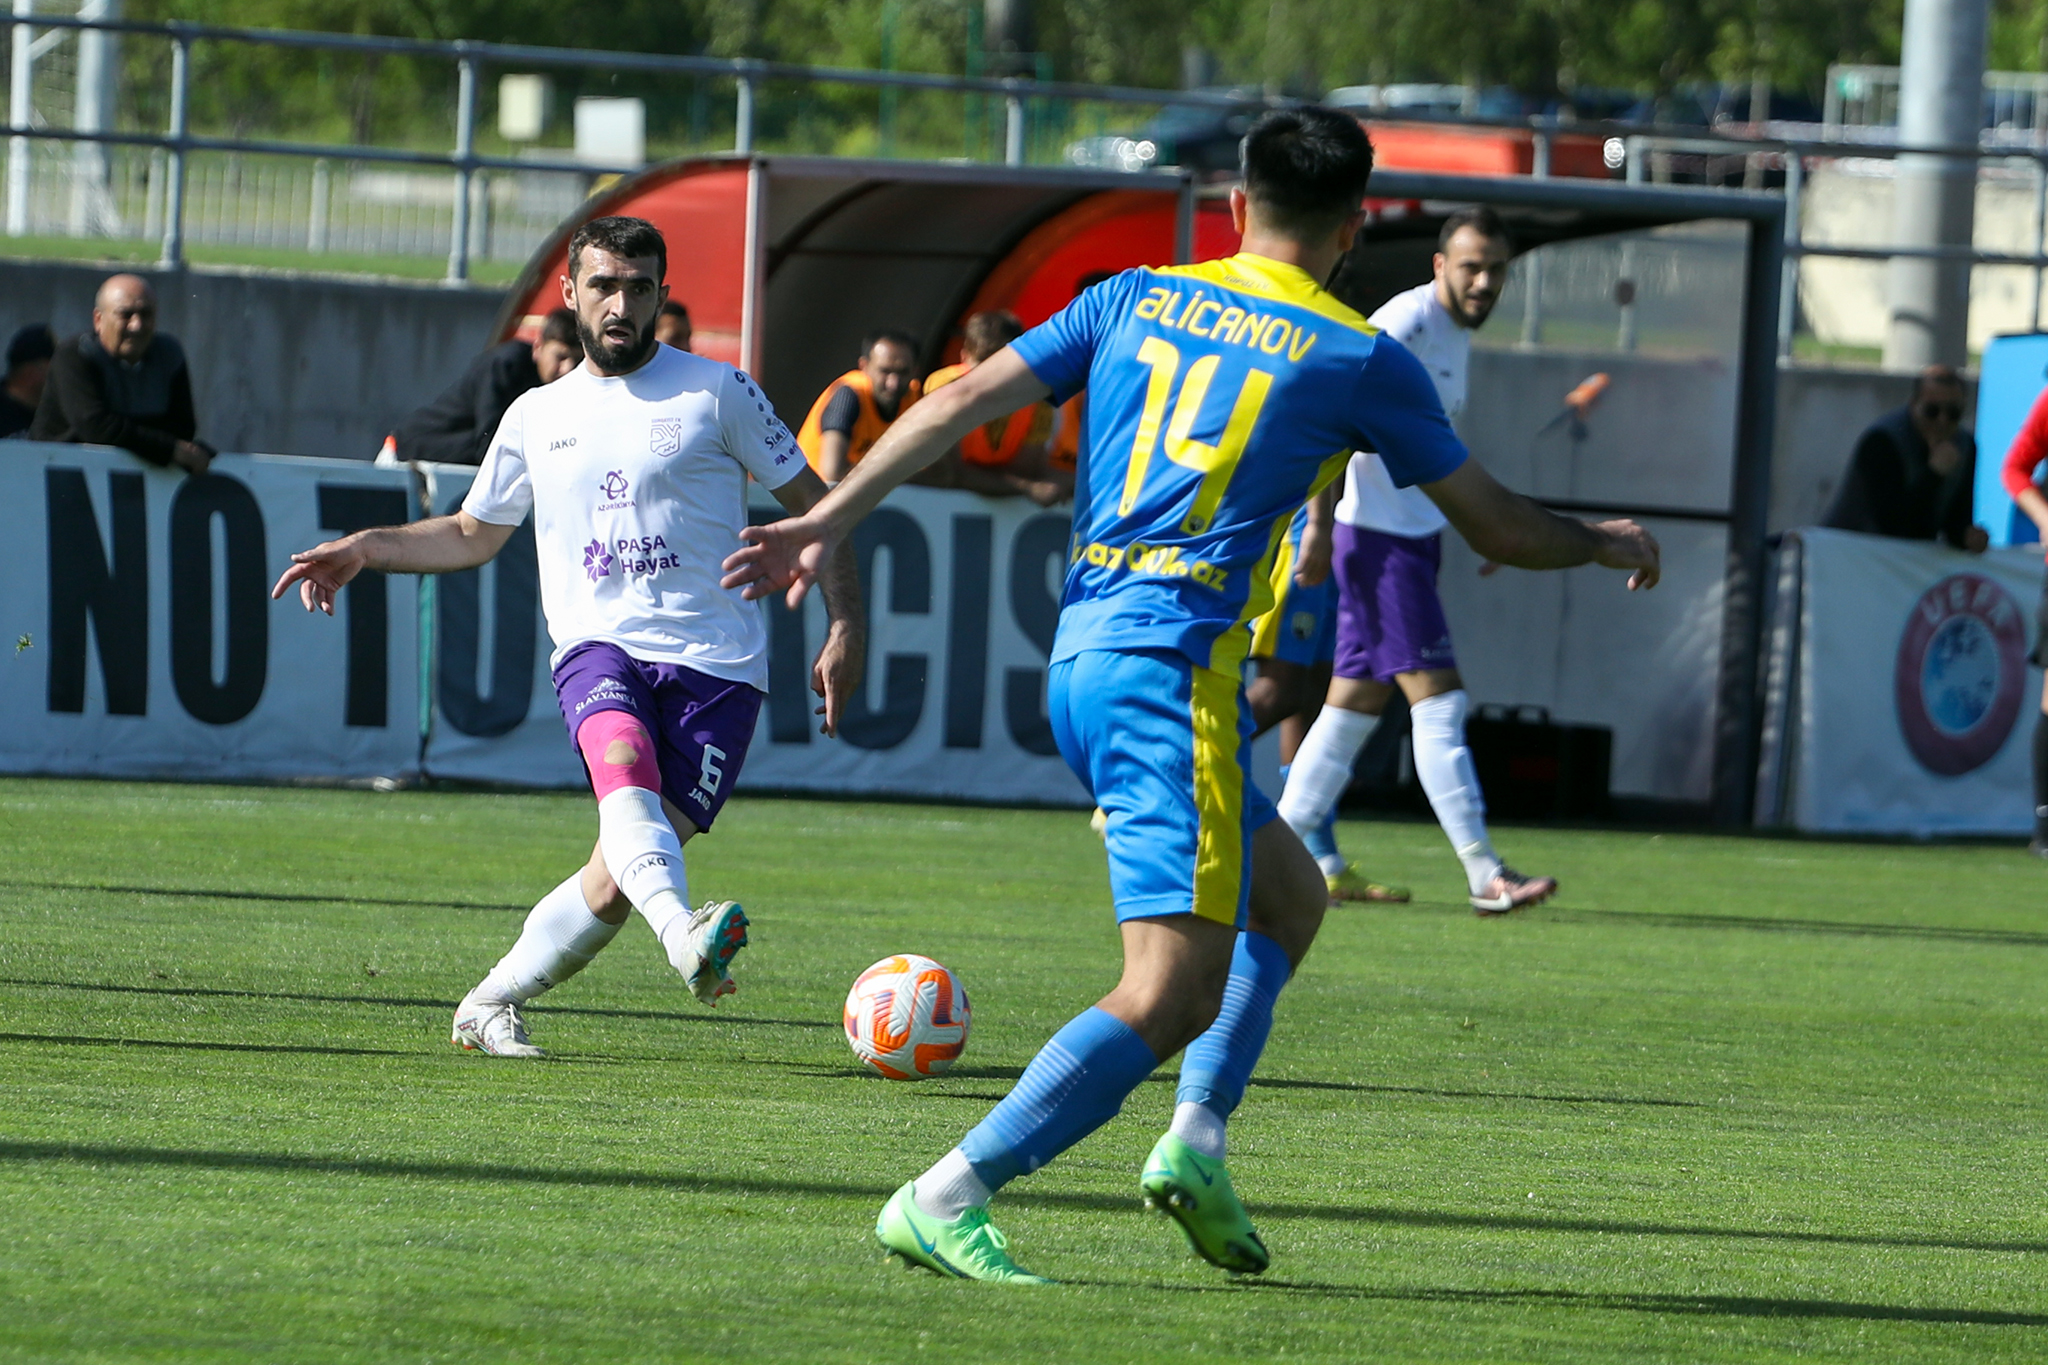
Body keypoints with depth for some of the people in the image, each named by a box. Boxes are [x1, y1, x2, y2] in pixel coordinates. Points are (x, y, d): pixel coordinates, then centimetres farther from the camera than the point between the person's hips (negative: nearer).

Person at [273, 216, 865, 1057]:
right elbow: (474, 534, 31)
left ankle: (491, 1006, 7)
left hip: (715, 663, -1)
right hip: (599, 646, 1)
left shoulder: (716, 393, 7)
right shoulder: (536, 417, 17)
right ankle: (683, 937, -59)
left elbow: (812, 505, 11)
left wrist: (844, 629, 3)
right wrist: (365, 550, 17)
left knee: (620, 877, -12)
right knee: (622, 761, -35)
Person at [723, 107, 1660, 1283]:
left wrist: (828, 521, 9)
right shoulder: (1359, 359, 2)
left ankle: (1197, 1137, 9)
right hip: (1177, 668, -7)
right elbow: (1498, 527, 11)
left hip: (1079, 661, 8)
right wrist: (1606, 543, 30)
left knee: (1289, 896, 24)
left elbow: (963, 403, 7)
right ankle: (946, 1201, -21)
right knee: (1176, 991, -11)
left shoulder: (1136, 299, 14)